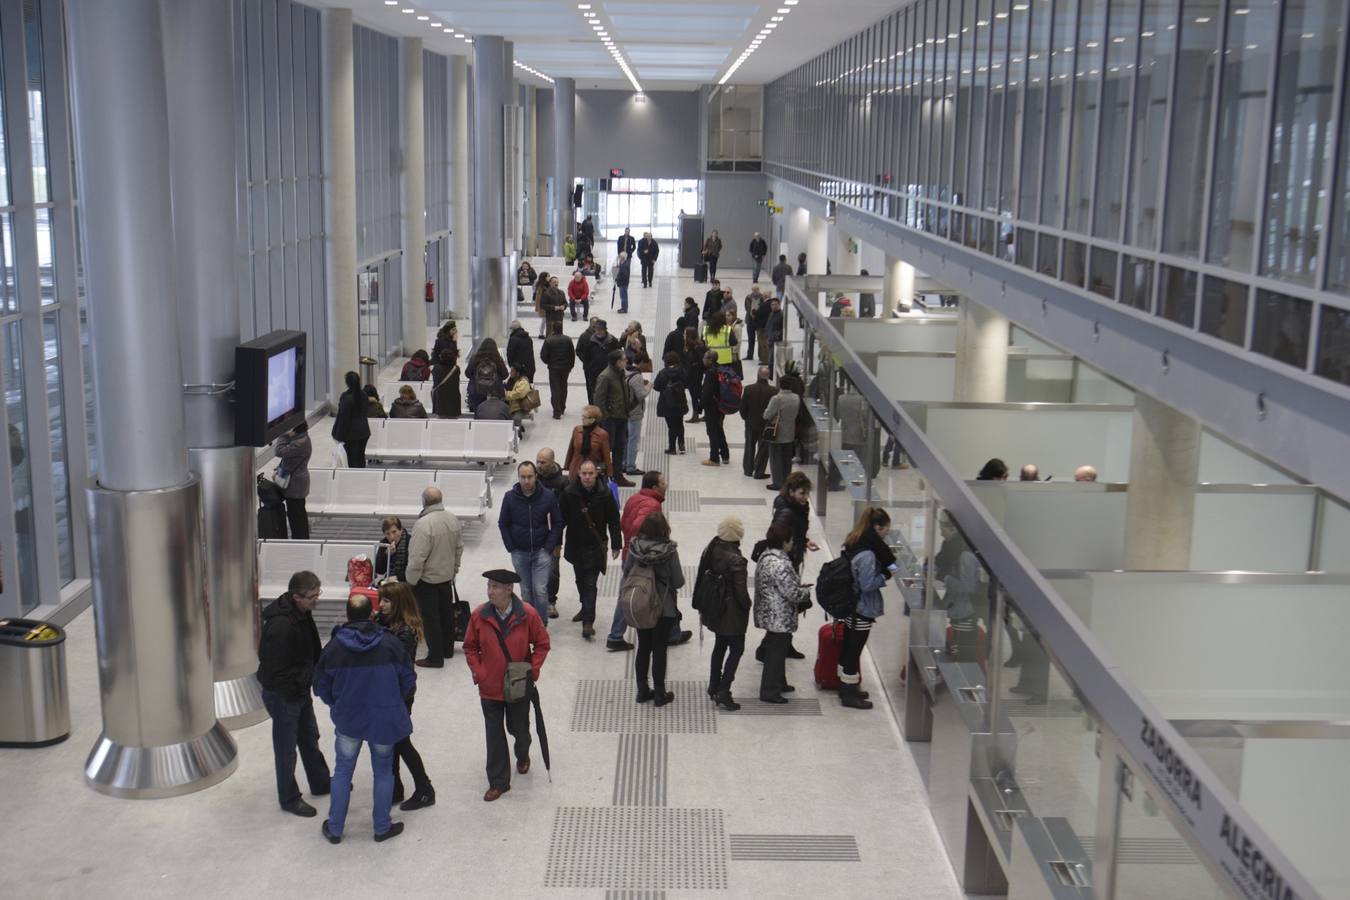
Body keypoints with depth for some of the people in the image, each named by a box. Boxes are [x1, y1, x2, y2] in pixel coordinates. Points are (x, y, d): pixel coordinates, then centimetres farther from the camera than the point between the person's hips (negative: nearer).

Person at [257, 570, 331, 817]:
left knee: (310, 739, 24)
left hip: (300, 690, 9)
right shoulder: (281, 625, -32)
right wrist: (296, 690, -18)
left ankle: (321, 783, 42)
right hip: (283, 695, -9)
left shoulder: (302, 612, -2)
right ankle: (289, 798, 24)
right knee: (286, 749, 8)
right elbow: (275, 669, -28)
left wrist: (311, 678, 9)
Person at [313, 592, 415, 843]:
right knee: (384, 771, 14)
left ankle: (334, 829, 22)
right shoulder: (390, 643, -14)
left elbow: (321, 687, -2)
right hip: (385, 719, 0)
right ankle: (382, 828, 21)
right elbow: (408, 681, -6)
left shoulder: (334, 647, -12)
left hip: (347, 720, 1)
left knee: (342, 772, 15)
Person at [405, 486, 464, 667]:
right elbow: (459, 547, 7)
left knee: (431, 618, 2)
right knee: (446, 612, 21)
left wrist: (411, 580, -13)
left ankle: (435, 657, 9)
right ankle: (447, 648, 35)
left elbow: (417, 557, -26)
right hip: (447, 576, 7)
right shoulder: (453, 519, -4)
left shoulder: (423, 524, -28)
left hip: (427, 579, -7)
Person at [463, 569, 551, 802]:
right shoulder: (479, 615, -10)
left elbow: (542, 644, -3)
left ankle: (523, 756, 50)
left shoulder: (527, 614, -15)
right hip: (490, 687, 1)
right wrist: (478, 673, -5)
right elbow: (470, 647, 3)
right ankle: (498, 782, 17)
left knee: (519, 728, 17)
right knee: (494, 736, 5)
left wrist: (532, 671, -9)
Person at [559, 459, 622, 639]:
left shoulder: (604, 494, -10)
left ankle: (588, 621, -8)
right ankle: (586, 609, 41)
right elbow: (561, 519, -1)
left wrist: (616, 544, -2)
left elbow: (613, 521, -3)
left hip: (595, 546, -3)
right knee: (580, 580, 19)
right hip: (575, 545, 3)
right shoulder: (569, 493, -8)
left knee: (590, 583, -8)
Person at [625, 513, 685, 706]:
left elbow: (626, 573, 1)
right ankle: (659, 694, 18)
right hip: (664, 609, -3)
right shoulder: (669, 551, -20)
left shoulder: (634, 547, -12)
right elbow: (679, 582, -12)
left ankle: (642, 690, 26)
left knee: (643, 648, 17)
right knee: (659, 650, 9)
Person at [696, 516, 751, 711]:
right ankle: (723, 692, 2)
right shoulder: (736, 560, -26)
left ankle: (714, 686, 34)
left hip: (713, 610, 7)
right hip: (732, 613, -7)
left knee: (720, 644, 24)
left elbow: (701, 577, 5)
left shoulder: (710, 550, -5)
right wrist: (747, 607, -1)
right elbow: (741, 591, -20)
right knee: (736, 649, 6)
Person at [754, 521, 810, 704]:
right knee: (776, 652, 2)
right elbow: (792, 593, -25)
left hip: (769, 614, 10)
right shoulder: (780, 564, -26)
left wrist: (799, 588, 14)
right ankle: (769, 692, 10)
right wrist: (806, 593, -4)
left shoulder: (765, 557, 6)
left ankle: (779, 683, 37)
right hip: (780, 618, -10)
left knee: (776, 649, 22)